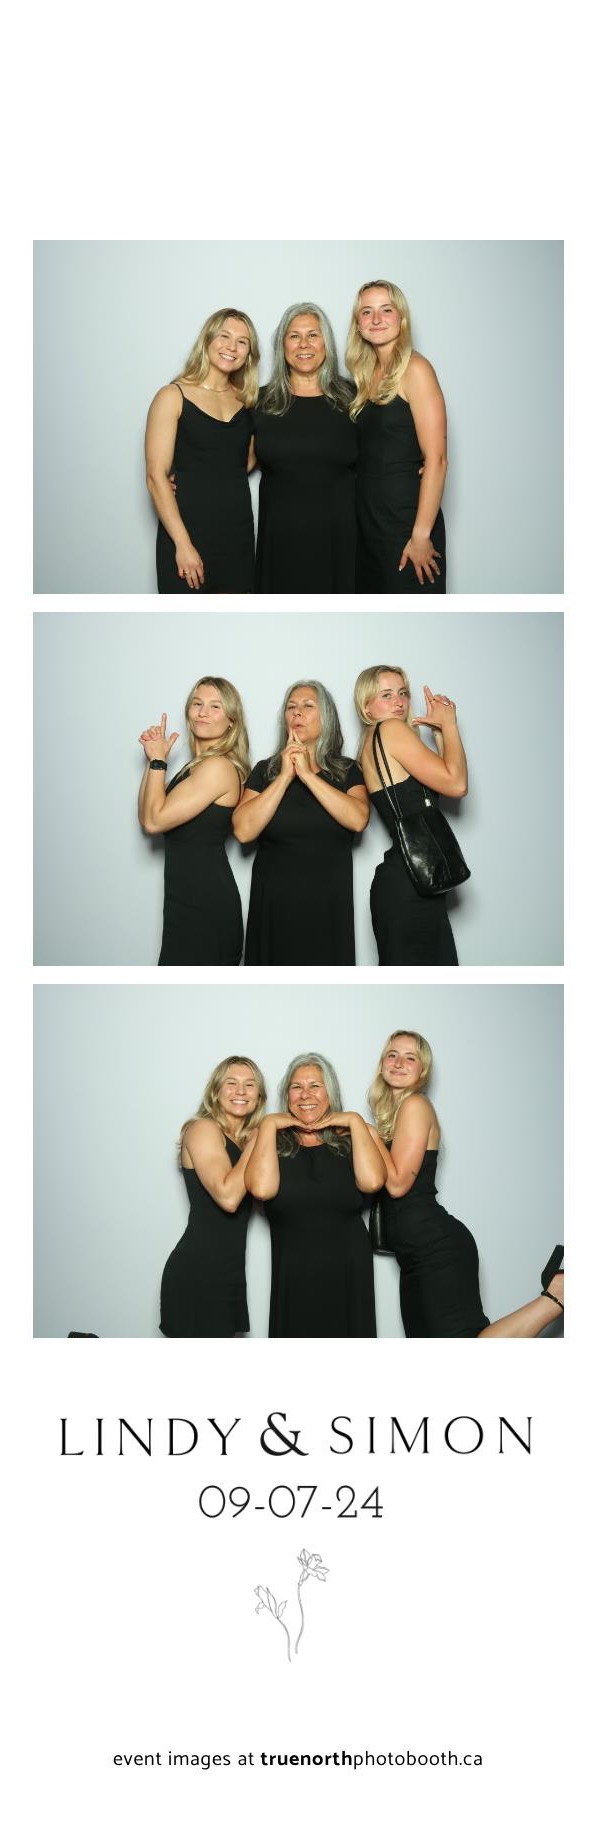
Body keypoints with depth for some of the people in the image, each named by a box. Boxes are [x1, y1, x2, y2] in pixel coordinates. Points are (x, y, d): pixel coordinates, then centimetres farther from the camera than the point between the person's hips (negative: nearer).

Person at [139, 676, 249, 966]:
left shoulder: (218, 767, -16)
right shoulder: (198, 766, 13)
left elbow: (155, 820, -17)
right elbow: (146, 817, 13)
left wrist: (158, 761, -7)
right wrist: (152, 759, 7)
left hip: (205, 904, -9)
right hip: (189, 899, 9)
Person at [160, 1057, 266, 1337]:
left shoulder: (246, 1138, 18)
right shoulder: (203, 1129, -9)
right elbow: (227, 1196, -23)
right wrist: (256, 1142, -13)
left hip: (228, 1273, 9)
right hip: (197, 1274, -9)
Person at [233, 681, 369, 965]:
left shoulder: (347, 771, 6)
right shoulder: (265, 771, 5)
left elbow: (358, 820, -14)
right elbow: (243, 831, -9)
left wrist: (307, 774, -13)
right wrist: (285, 777, -10)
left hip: (328, 906, 0)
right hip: (273, 904, 0)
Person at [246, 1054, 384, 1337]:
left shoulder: (348, 1140, 6)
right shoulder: (272, 1142, 4)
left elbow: (372, 1181, -14)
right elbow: (262, 1188, -16)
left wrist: (355, 1122, -4)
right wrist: (269, 1124, -6)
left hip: (348, 1278, 1)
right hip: (293, 1280, 0)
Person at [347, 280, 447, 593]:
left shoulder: (414, 369, -10)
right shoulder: (366, 375, 12)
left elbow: (436, 459, -16)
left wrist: (421, 535, -20)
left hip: (407, 518, -7)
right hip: (367, 518, 7)